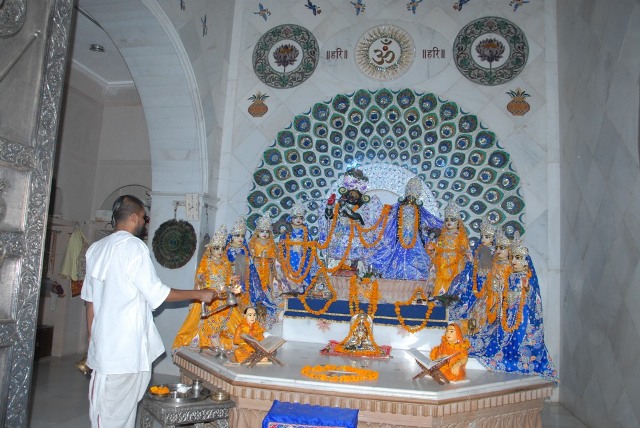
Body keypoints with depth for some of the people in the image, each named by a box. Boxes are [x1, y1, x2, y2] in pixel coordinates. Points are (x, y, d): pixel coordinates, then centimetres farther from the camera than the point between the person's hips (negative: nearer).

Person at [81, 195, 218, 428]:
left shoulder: (96, 248, 9)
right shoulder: (133, 246, -13)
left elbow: (90, 300, 13)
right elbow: (157, 294, -13)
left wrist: (92, 339, 21)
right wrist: (199, 294, -5)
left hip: (105, 346, 7)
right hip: (128, 350, -7)